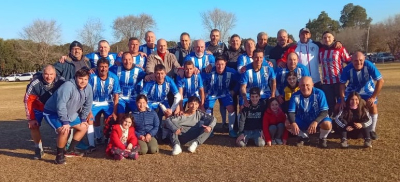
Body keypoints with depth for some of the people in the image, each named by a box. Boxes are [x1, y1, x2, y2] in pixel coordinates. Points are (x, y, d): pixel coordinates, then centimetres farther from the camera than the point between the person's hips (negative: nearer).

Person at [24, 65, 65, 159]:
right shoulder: (35, 84, -32)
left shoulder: (61, 82, -29)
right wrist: (31, 119, -18)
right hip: (39, 107, -1)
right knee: (33, 125, -13)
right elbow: (28, 101, -21)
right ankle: (39, 149, 6)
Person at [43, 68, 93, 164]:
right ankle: (59, 155, -8)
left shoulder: (88, 88, -10)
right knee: (64, 130, -30)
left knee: (84, 127, 10)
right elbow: (61, 105, -35)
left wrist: (83, 119, 5)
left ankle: (70, 150, 22)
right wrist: (65, 122, -32)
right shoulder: (68, 86, -32)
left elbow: (87, 105, 3)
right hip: (52, 112, -8)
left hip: (70, 113, 8)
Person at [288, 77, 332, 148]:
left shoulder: (319, 93, -22)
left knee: (327, 124, -34)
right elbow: (291, 112, -19)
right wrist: (293, 123, -41)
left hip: (318, 119, -2)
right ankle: (303, 137, 12)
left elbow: (324, 111, -24)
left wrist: (315, 122, -42)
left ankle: (323, 139, 4)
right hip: (302, 121, 3)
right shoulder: (295, 96, -17)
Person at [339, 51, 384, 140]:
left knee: (373, 106, -20)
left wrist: (373, 97, -27)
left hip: (367, 90, 0)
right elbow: (342, 84, -18)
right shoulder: (347, 69, -28)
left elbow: (380, 81, -26)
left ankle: (372, 130, 1)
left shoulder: (369, 66, -30)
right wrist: (342, 100, -24)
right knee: (339, 107, -11)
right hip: (352, 91, 1)